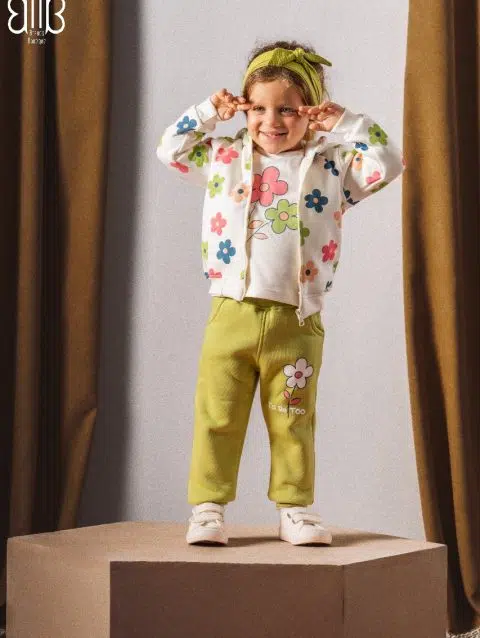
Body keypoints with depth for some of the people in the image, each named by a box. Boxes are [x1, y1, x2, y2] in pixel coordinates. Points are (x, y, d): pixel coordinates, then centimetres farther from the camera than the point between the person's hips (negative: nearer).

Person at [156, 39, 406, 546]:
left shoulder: (332, 165, 5)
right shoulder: (223, 157, 10)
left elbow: (388, 165, 0)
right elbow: (170, 150, 16)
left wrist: (348, 124, -5)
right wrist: (207, 113, 7)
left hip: (296, 324, -1)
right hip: (230, 314, 1)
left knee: (293, 423, 9)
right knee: (217, 418, 3)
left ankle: (295, 509, 19)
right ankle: (207, 507, 12)